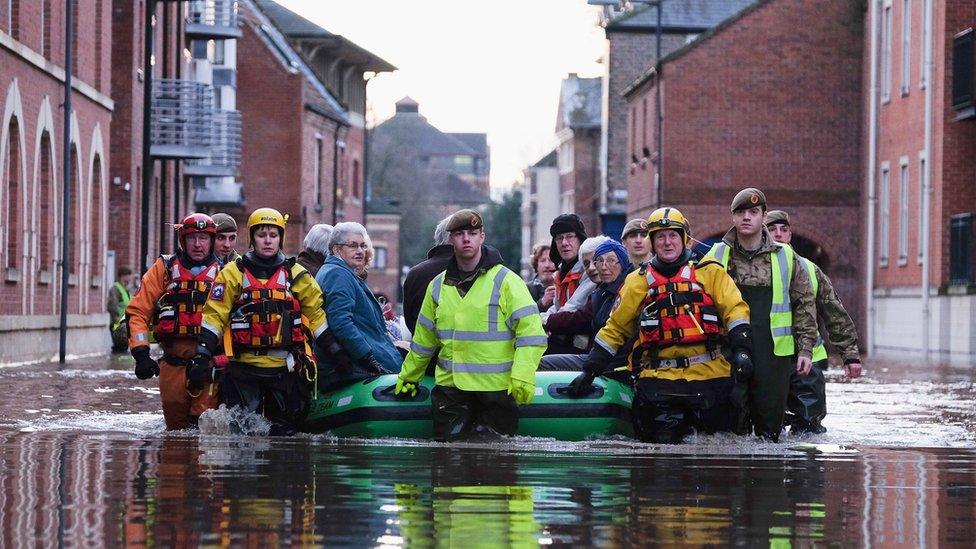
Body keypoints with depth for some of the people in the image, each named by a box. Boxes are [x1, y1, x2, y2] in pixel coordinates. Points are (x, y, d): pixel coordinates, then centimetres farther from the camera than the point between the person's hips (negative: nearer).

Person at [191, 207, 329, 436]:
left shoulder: (296, 274, 10)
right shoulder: (233, 273, 5)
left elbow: (317, 313, 12)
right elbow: (214, 315, 2)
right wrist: (202, 356, -6)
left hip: (285, 367, 2)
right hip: (243, 365, -2)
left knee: (284, 431, 4)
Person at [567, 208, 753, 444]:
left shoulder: (710, 273, 10)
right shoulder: (638, 281, 14)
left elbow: (734, 309, 3)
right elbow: (615, 327, 17)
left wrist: (741, 350, -14)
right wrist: (590, 370, 12)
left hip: (708, 372, -1)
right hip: (659, 378, 1)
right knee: (664, 442, -14)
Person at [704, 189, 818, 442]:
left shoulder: (786, 257, 8)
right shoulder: (717, 256, 8)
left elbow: (804, 304, 11)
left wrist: (805, 349, 4)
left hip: (774, 353, 0)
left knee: (771, 421, -1)